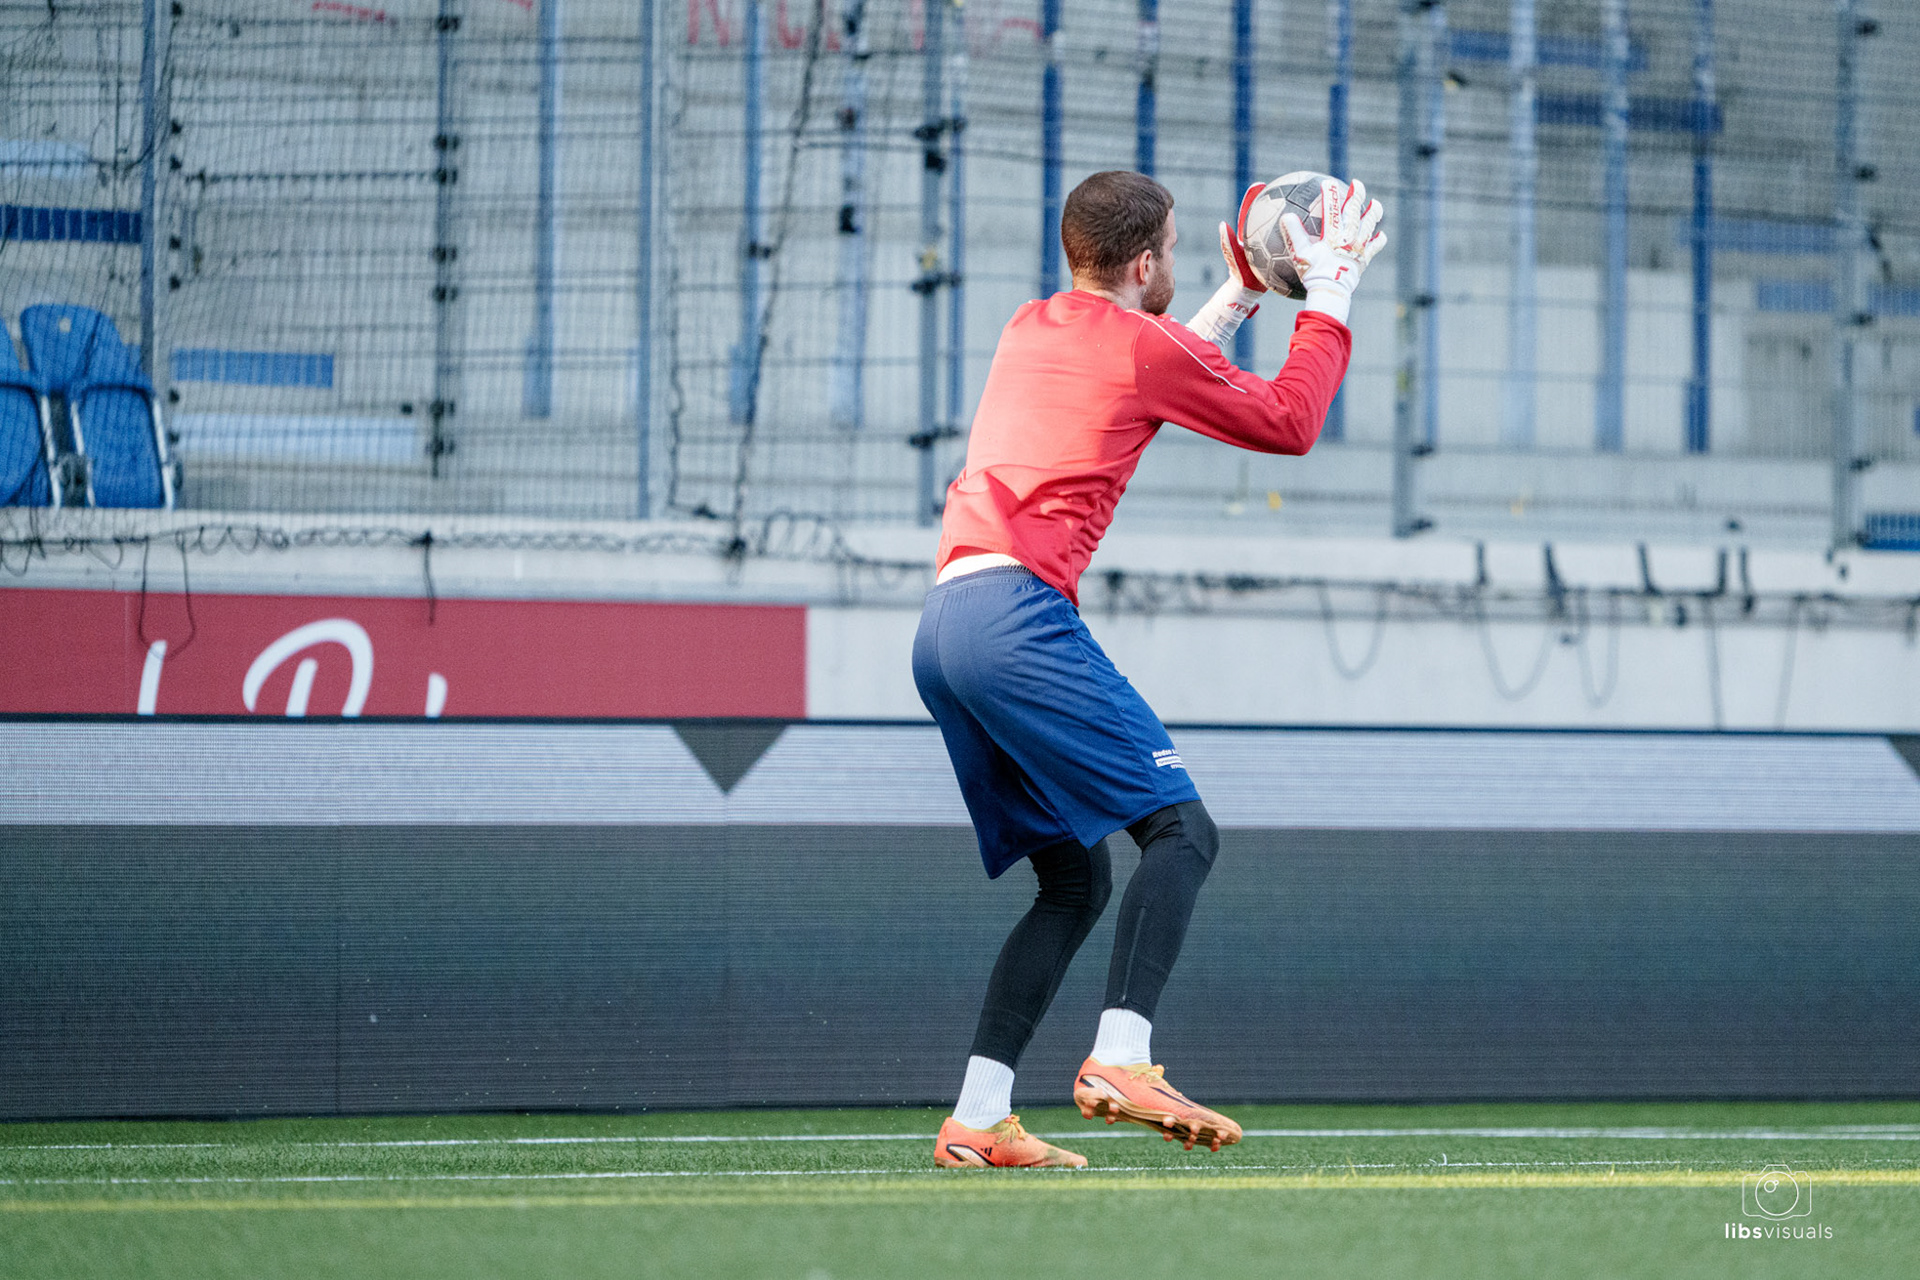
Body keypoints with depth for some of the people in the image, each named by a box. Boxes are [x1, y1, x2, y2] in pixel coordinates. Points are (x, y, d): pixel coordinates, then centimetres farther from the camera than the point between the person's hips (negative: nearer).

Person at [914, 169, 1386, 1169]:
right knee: (1181, 831, -10)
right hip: (1017, 612, -8)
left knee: (1075, 880, 12)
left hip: (940, 630, 8)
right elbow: (1288, 423, 10)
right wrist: (1327, 297, 19)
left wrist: (1236, 300, 44)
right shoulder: (1142, 346, 0)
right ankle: (1120, 1059, -29)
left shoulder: (1031, 328, 23)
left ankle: (977, 1118, 0)